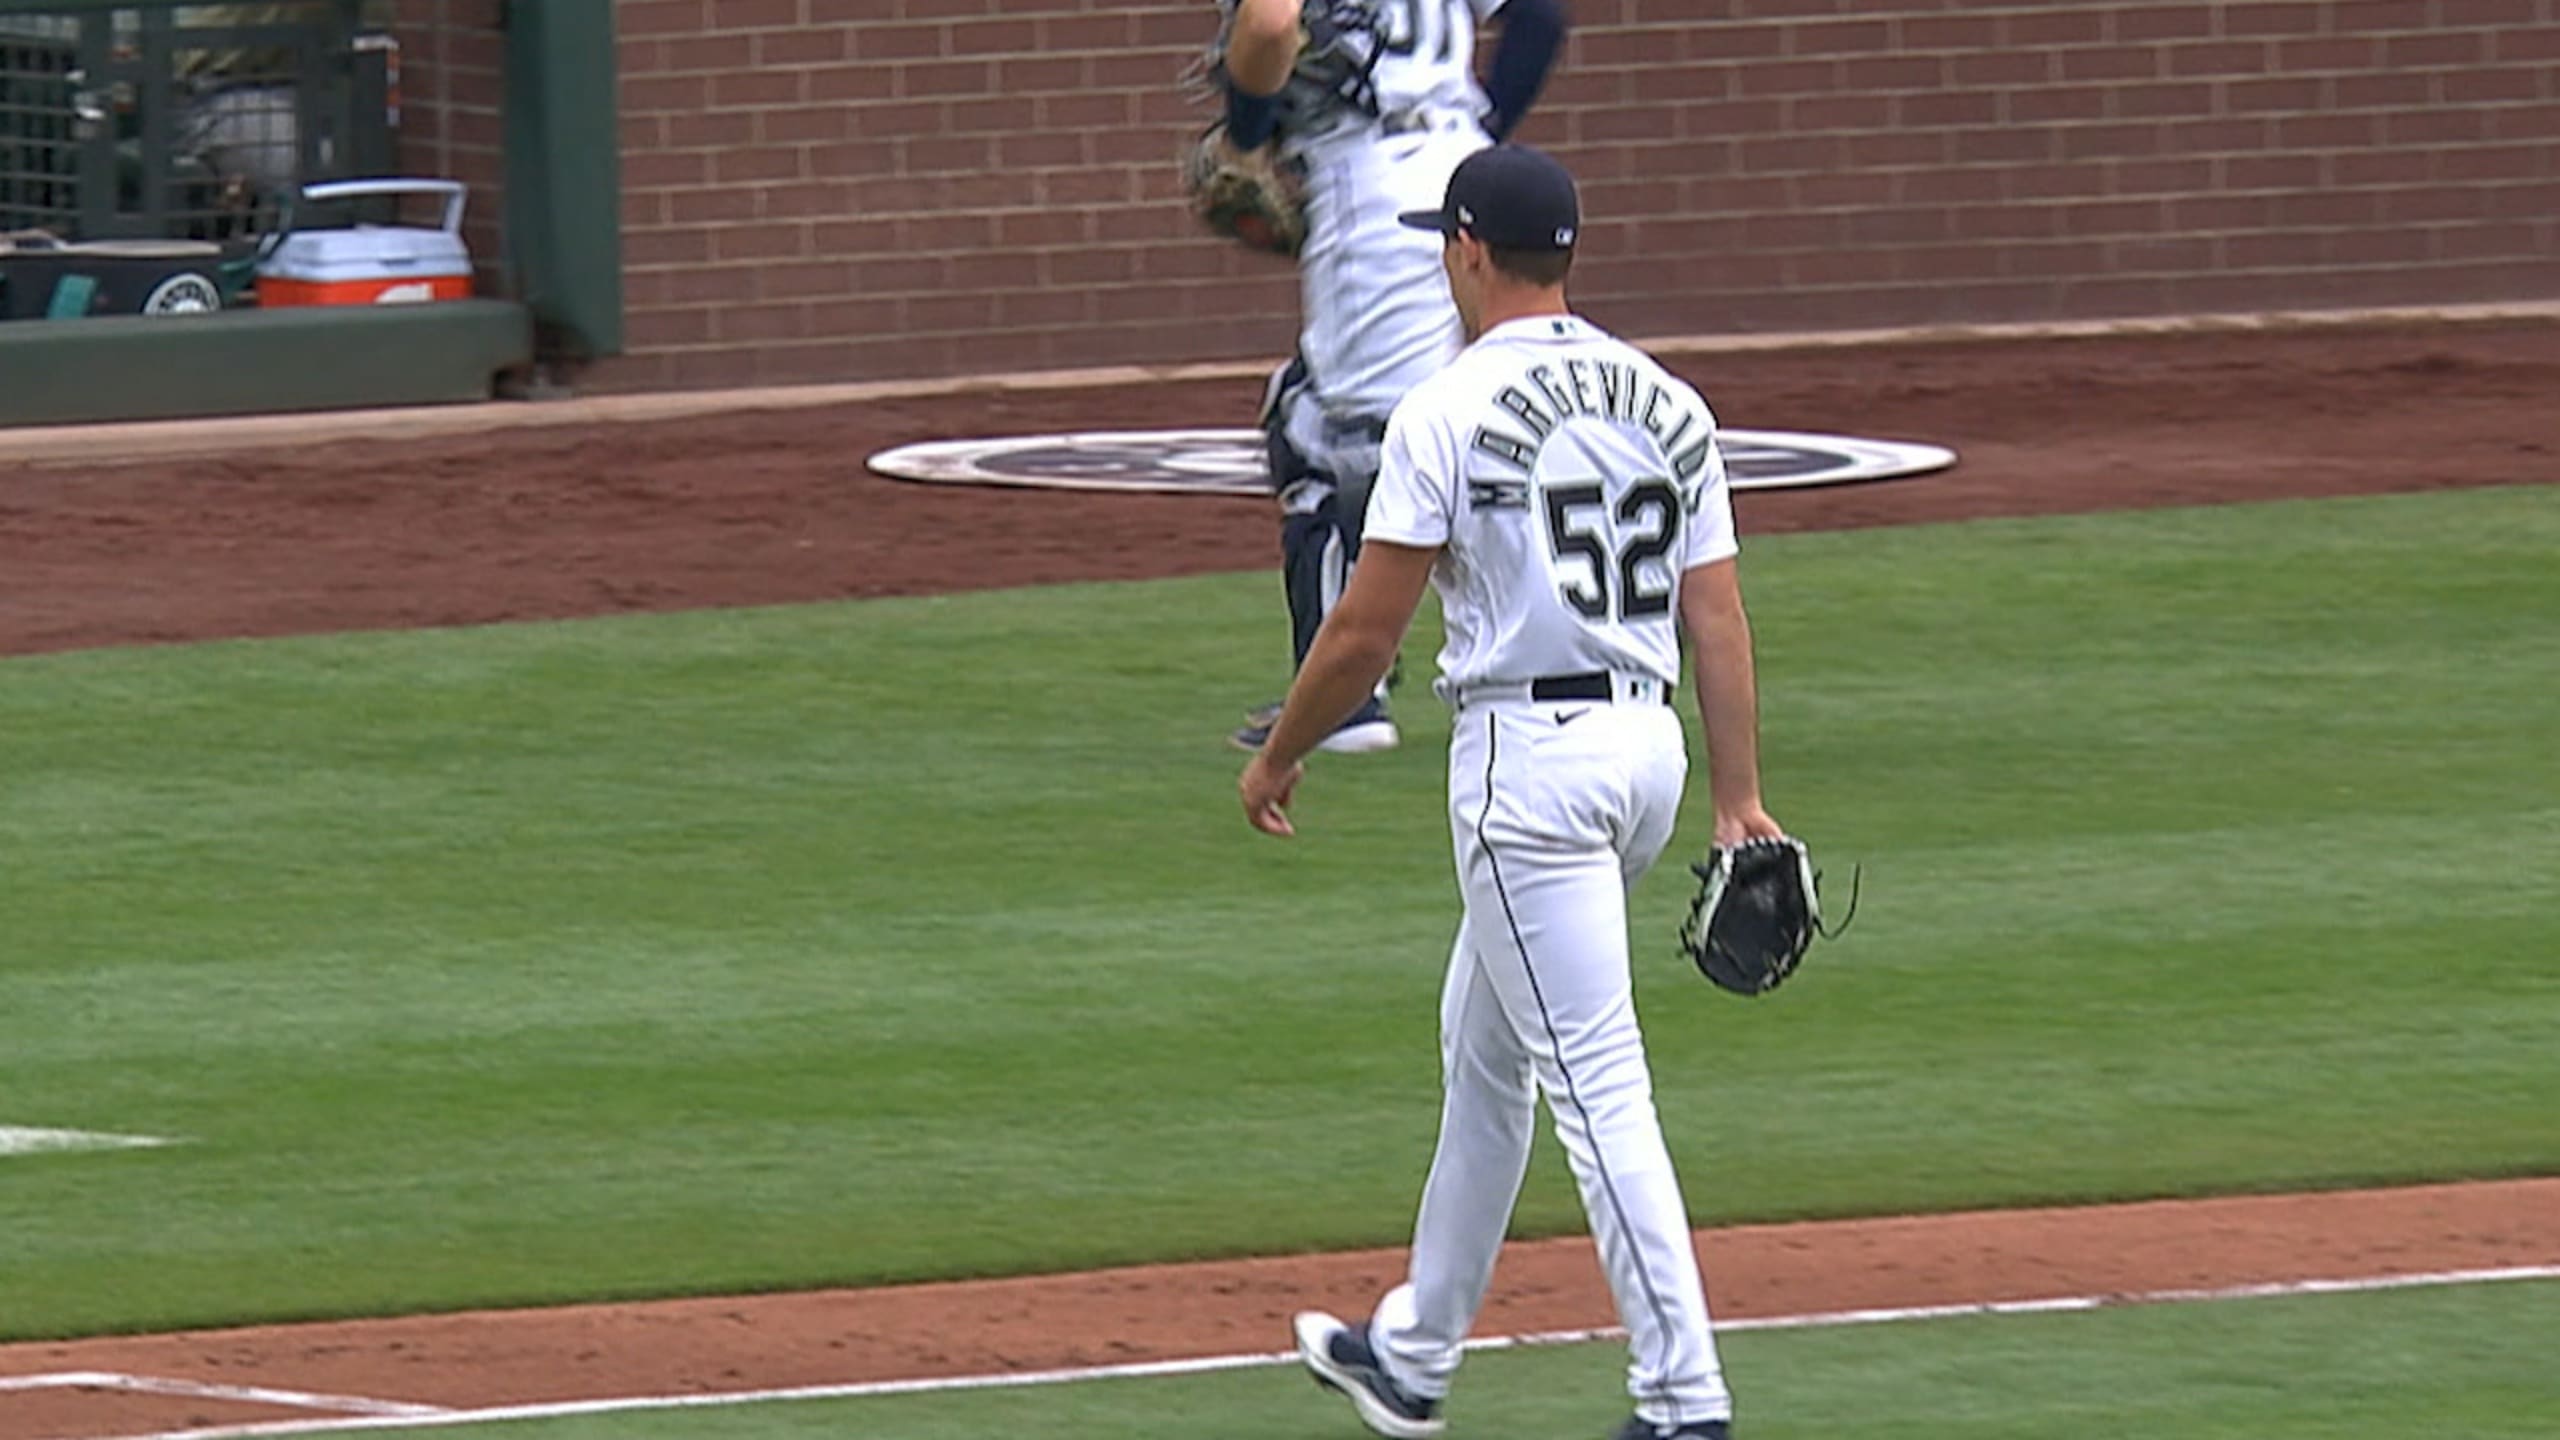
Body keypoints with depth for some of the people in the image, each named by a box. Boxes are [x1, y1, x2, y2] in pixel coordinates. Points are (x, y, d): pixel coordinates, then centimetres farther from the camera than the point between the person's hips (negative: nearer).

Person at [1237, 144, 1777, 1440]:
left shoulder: (1452, 409, -10)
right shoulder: (1666, 404, 9)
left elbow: (1366, 628, -9)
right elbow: (1719, 618, 5)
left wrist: (1279, 755, 5)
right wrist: (1739, 800, 4)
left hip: (1526, 753, -8)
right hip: (1649, 741, 8)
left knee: (1595, 1085, -9)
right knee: (1482, 1044, 22)